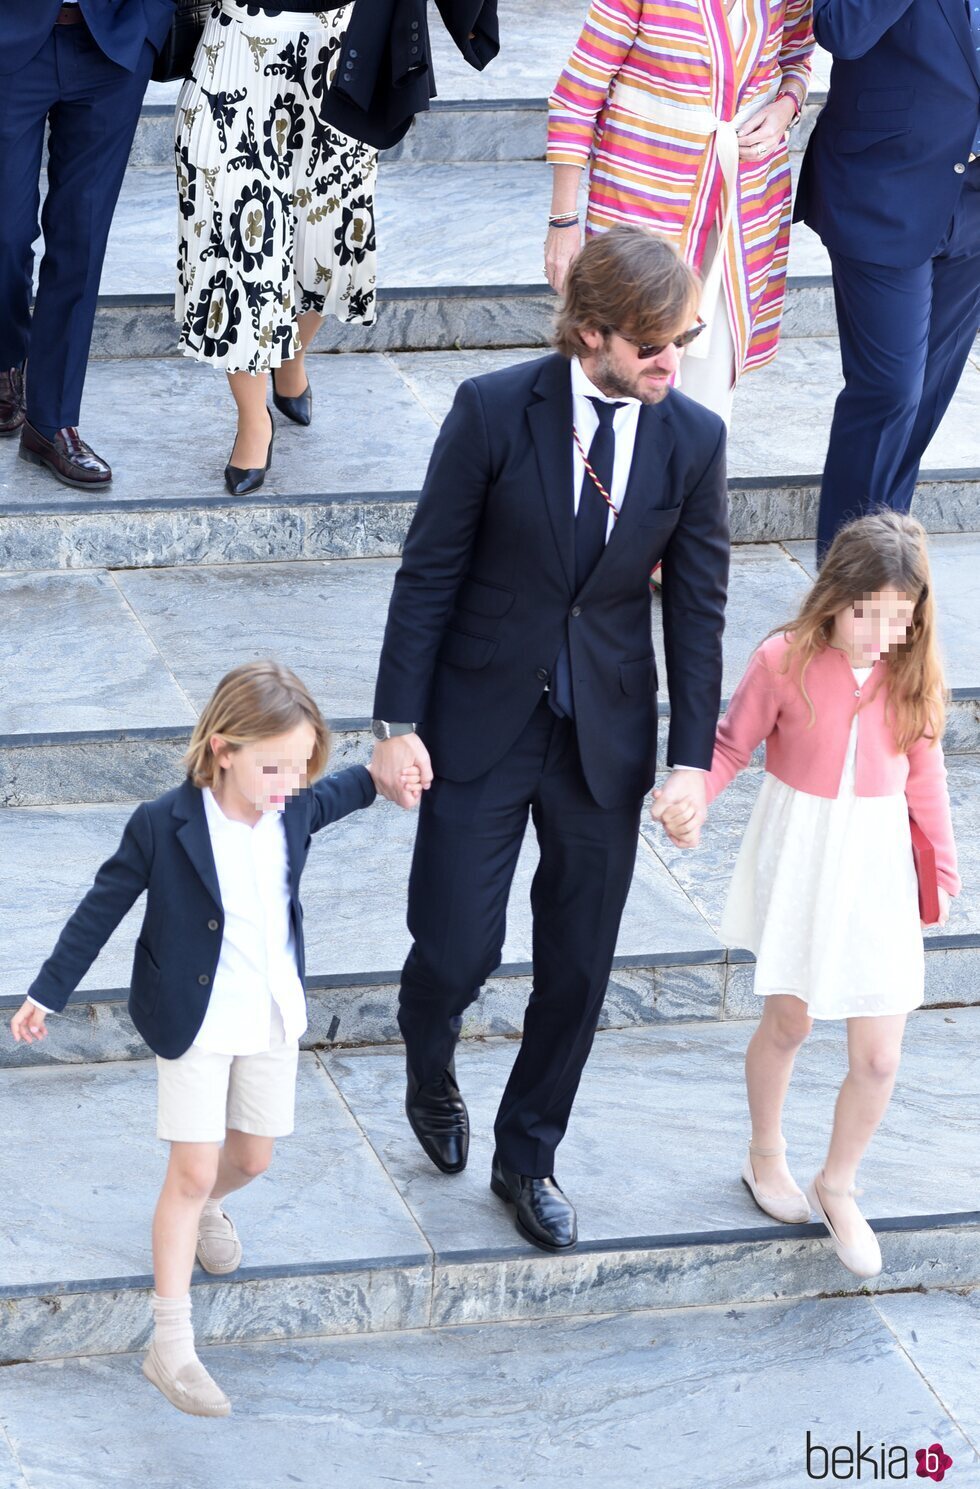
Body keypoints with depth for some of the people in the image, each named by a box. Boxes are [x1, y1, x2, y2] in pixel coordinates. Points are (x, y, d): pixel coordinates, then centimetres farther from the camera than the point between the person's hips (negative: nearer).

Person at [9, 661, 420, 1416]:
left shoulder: (293, 810, -10)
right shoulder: (163, 825, -23)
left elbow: (331, 798, 18)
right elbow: (102, 909, -11)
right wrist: (47, 994, -5)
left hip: (273, 1015, 5)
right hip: (195, 1021, -5)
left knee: (251, 1157, 18)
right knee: (192, 1172, -6)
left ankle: (205, 1208, 54)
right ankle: (171, 1346, -2)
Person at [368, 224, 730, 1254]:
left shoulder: (693, 439, -6)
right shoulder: (493, 412, -14)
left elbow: (697, 606, 1)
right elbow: (429, 573, -8)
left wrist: (692, 756, -1)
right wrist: (398, 724, -8)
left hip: (605, 739, 3)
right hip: (482, 724, -3)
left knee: (578, 967, 10)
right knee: (457, 949, -2)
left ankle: (527, 1160, 31)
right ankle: (430, 1072, 34)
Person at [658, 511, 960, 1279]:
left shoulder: (912, 674, -10)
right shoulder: (785, 662, -19)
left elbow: (923, 773, 3)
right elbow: (733, 743, -9)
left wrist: (941, 870, 10)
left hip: (877, 869, 2)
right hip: (797, 861, -2)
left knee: (878, 1058, 2)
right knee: (788, 1022, 18)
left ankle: (837, 1185, 27)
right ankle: (766, 1153, 45)